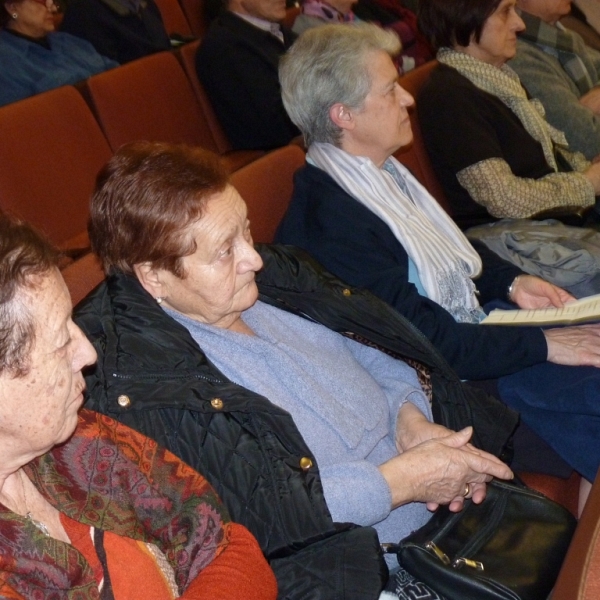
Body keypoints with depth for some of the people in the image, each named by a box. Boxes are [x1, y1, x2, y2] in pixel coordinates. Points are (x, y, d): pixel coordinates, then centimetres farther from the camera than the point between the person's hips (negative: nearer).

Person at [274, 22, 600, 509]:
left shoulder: (382, 169, 4)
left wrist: (510, 281, 4)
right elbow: (427, 343, -24)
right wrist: (543, 345, -19)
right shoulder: (329, 221, -26)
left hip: (479, 321, 9)